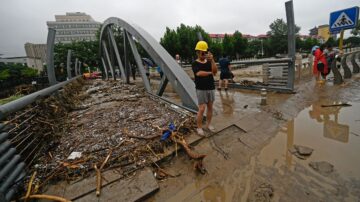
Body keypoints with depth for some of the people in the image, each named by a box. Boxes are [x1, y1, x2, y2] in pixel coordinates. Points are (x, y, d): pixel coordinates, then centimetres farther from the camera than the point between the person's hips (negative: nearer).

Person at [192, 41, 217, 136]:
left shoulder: (209, 62, 8)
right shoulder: (195, 63, -5)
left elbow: (215, 71, -8)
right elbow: (199, 73, -22)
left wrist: (212, 60, -22)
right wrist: (210, 72, -9)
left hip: (211, 88, 5)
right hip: (201, 89, -5)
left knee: (210, 107, 11)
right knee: (202, 109, -6)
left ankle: (208, 124, 27)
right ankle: (199, 127, 9)